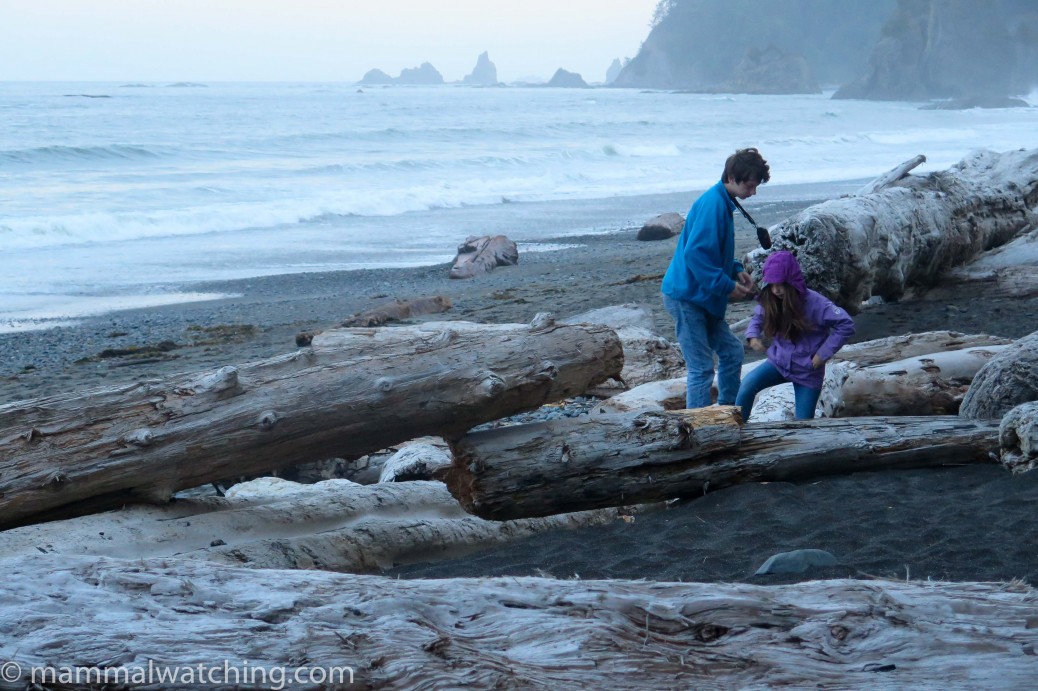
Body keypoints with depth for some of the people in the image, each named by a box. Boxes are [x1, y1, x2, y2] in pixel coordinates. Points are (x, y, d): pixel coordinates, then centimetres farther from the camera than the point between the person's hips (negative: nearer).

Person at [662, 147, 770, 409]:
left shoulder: (723, 203, 12)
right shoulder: (712, 205, -20)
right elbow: (695, 253, -27)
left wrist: (736, 271, 8)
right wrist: (726, 286, -21)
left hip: (703, 298, 10)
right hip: (687, 297, -10)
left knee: (731, 351, 17)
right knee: (701, 368, -8)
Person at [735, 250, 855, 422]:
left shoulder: (814, 302, -22)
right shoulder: (769, 301, -8)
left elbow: (846, 325, -23)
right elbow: (757, 318, 14)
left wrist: (822, 354, -20)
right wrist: (753, 336, -8)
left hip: (807, 370, -3)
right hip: (779, 361, 3)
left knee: (803, 422, 1)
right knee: (748, 385, -23)